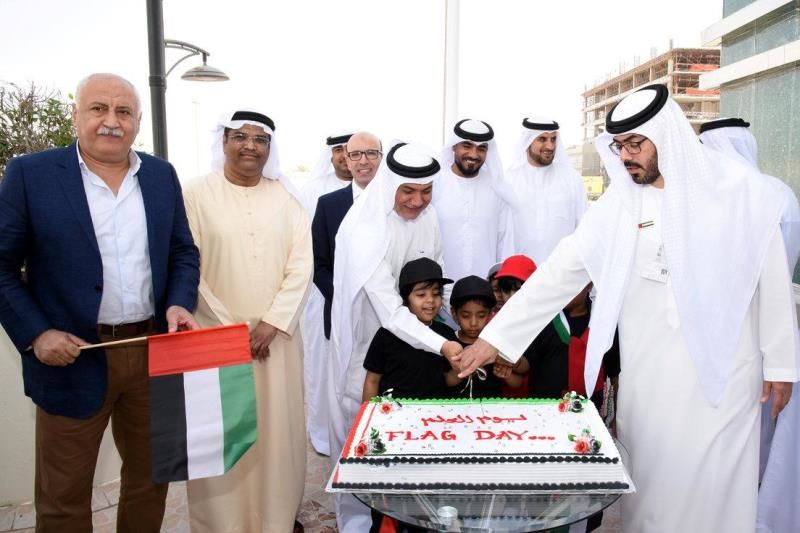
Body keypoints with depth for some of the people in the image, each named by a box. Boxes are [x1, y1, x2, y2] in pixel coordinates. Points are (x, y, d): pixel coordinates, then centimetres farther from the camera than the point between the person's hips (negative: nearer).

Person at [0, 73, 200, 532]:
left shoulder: (162, 175, 5)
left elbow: (184, 252, 10)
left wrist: (180, 303, -7)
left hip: (153, 353, 3)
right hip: (73, 357, -3)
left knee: (152, 478, 19)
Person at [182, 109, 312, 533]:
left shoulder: (284, 197, 5)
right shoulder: (196, 195, -3)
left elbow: (301, 264, 0)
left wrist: (272, 322, -10)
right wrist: (232, 328, -9)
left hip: (276, 334, 2)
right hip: (217, 334, -2)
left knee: (277, 427, 10)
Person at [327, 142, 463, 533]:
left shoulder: (426, 218, -4)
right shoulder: (366, 231, -25)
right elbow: (388, 309, -31)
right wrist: (441, 345, -40)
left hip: (411, 339, 6)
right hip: (368, 343, -5)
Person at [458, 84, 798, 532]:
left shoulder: (738, 189, -4)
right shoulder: (619, 204, 0)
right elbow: (561, 271, -3)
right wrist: (495, 337, -6)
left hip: (723, 365, -1)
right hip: (648, 370, 2)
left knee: (714, 479, 4)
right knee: (650, 476, 10)